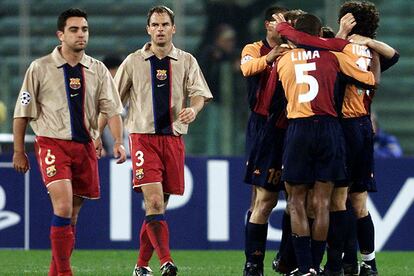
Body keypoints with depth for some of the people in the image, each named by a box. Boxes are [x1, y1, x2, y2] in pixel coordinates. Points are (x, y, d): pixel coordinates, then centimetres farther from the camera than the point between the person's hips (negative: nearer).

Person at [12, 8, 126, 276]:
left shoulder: (97, 70, 7)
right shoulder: (40, 68, -2)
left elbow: (112, 108, 5)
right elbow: (22, 112, 3)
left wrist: (118, 141, -11)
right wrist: (19, 151, 2)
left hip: (86, 146, 4)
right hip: (53, 144, -4)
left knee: (73, 214, 8)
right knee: (63, 207, -19)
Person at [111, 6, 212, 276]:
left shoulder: (186, 61, 8)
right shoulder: (133, 62, 5)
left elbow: (200, 94, 0)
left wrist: (193, 109, -23)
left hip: (174, 138, 2)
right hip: (143, 137, -2)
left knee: (160, 204, 6)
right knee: (154, 201, -17)